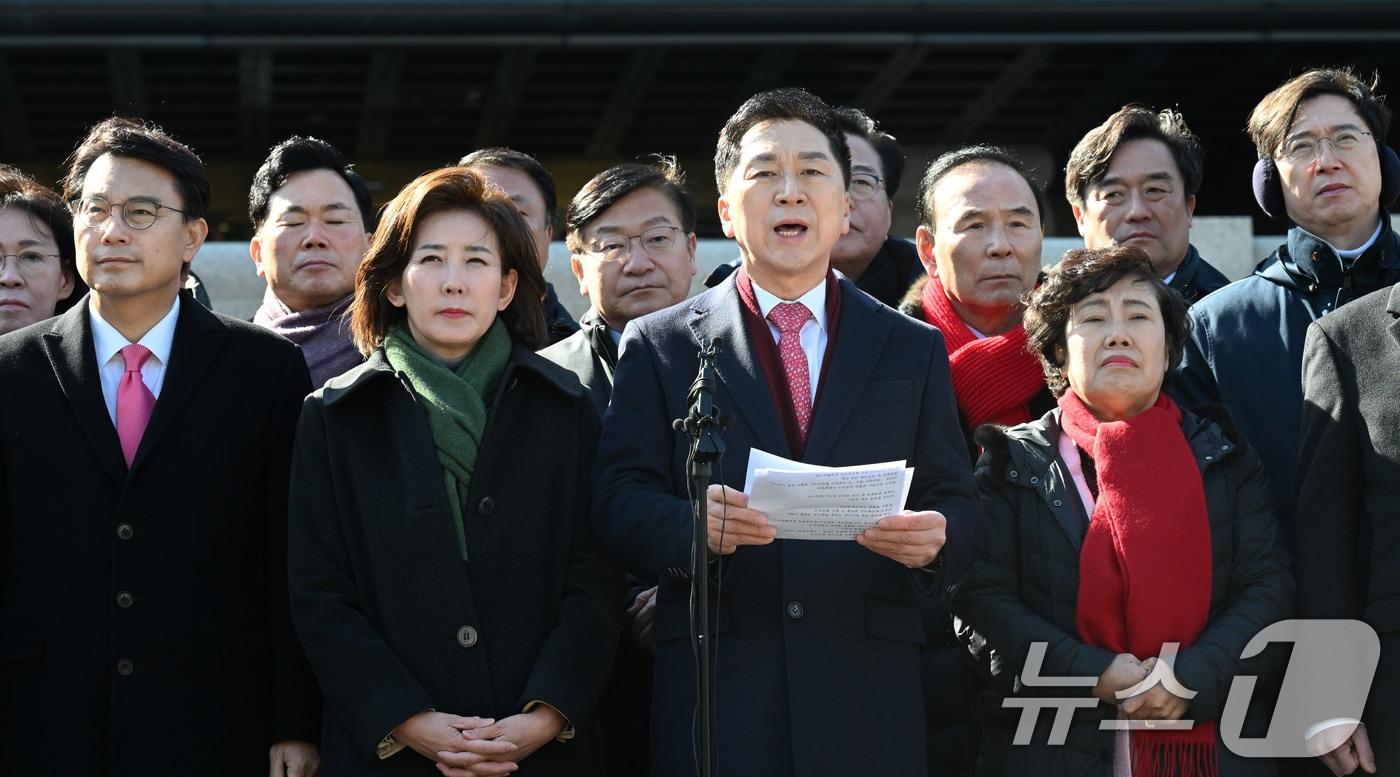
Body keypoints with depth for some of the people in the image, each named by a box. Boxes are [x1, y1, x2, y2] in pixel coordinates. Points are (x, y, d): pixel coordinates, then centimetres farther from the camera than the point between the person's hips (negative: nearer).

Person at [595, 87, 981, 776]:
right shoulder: (658, 346, 8)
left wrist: (936, 541, -15)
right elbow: (620, 499, -1)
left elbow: (956, 504, 8)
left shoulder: (915, 351, 13)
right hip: (714, 691, -1)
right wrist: (690, 526, -22)